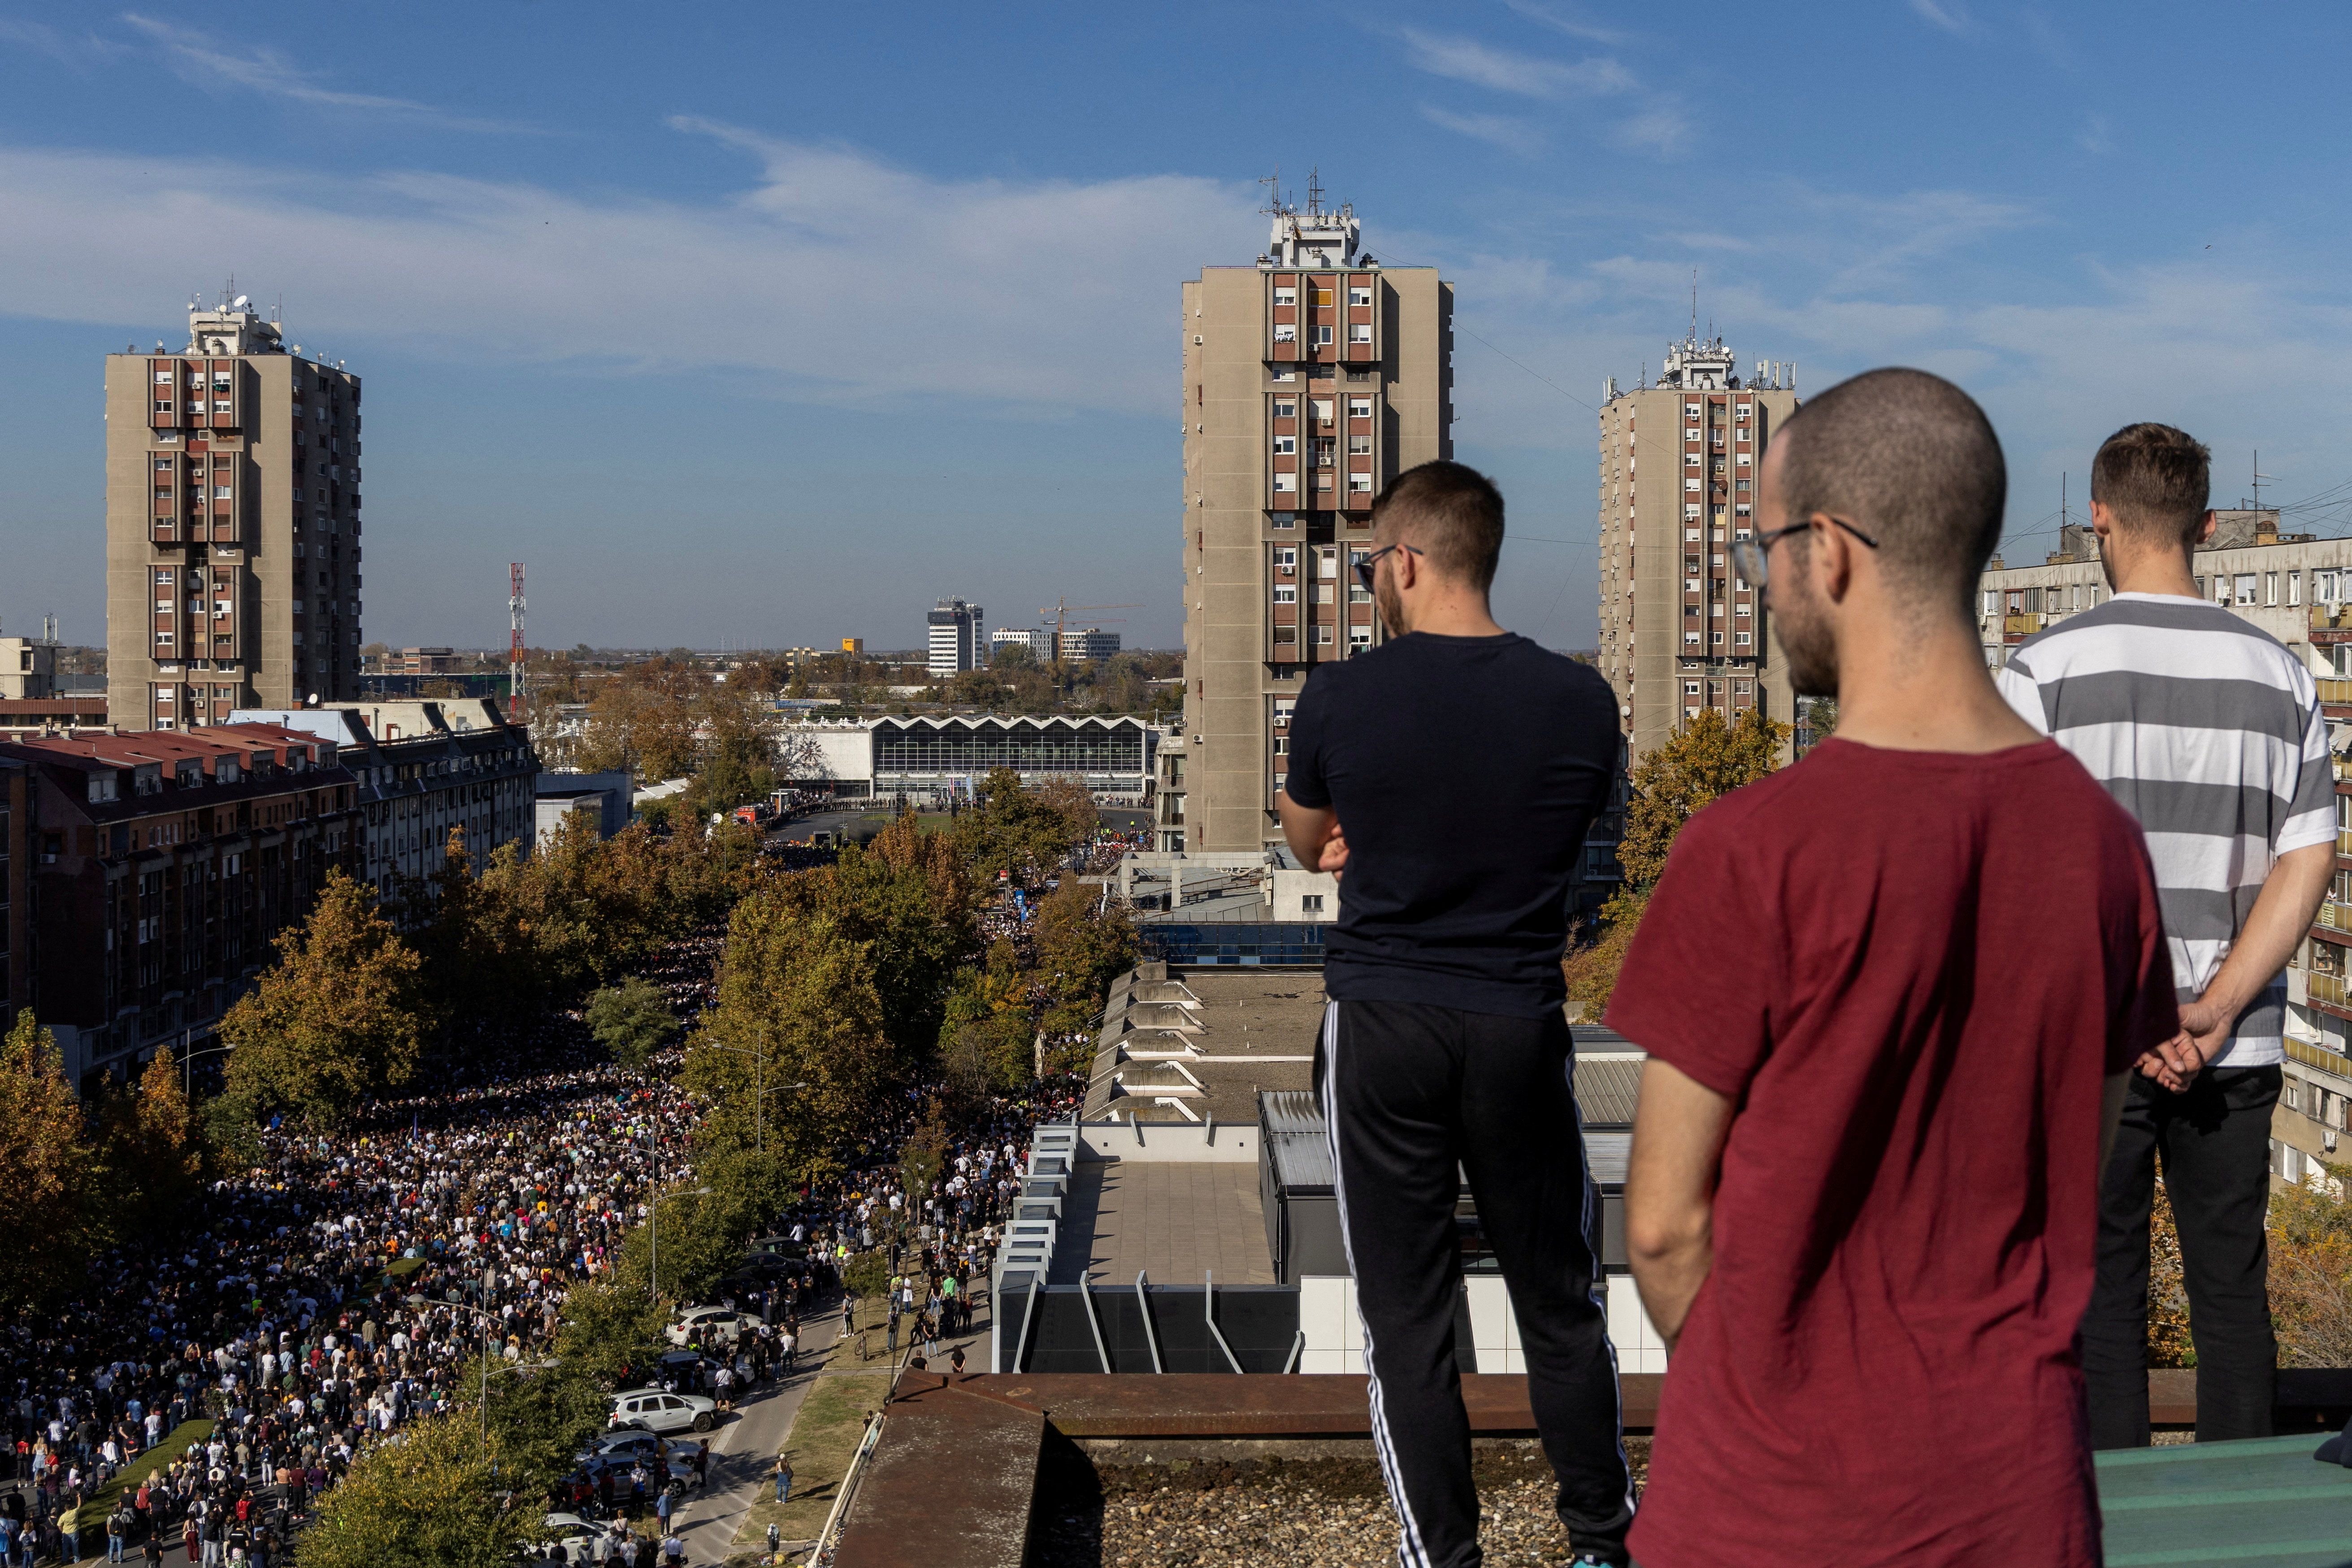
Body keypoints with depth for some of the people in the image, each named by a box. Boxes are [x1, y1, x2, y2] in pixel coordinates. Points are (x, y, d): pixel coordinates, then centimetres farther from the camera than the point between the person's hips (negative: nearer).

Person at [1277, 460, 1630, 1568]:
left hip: (1378, 1029, -1)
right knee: (1560, 1301, 16)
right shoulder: (1579, 702, -6)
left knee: (1406, 1313, 8)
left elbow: (1307, 844, 9)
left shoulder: (1338, 701, -10)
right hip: (1520, 1027, 2)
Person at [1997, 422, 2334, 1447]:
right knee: (2233, 1295, 12)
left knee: (2101, 1300, 6)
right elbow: (2308, 863, -1)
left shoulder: (2045, 670, -7)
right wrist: (2212, 1013, -7)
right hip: (2238, 1051, 3)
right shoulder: (2278, 675, 5)